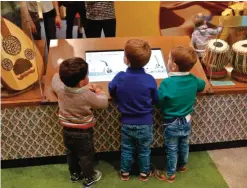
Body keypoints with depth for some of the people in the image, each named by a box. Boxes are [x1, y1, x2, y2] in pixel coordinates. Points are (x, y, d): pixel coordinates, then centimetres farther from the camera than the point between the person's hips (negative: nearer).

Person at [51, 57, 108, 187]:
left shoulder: (60, 89, -17)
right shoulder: (87, 95, -30)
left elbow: (55, 78, 7)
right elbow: (104, 103, -13)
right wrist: (99, 91, 1)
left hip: (67, 130, 5)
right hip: (83, 132, -5)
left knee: (71, 154, 26)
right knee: (86, 156, 17)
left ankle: (74, 174, 47)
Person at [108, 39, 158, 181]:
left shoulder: (120, 77, -19)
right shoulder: (149, 80, -21)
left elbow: (112, 92, 0)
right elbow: (156, 100, -6)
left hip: (127, 123, 1)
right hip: (145, 123, -1)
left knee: (126, 149, 23)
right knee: (144, 150, 21)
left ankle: (125, 172, 39)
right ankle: (144, 173, 39)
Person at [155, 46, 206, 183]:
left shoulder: (167, 83, -30)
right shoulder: (193, 79, -12)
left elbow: (159, 102, -21)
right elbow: (202, 85, 10)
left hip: (172, 124, -5)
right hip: (187, 121, 5)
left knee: (172, 149, 13)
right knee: (184, 145, 27)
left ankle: (170, 174, 31)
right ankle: (183, 165, 49)